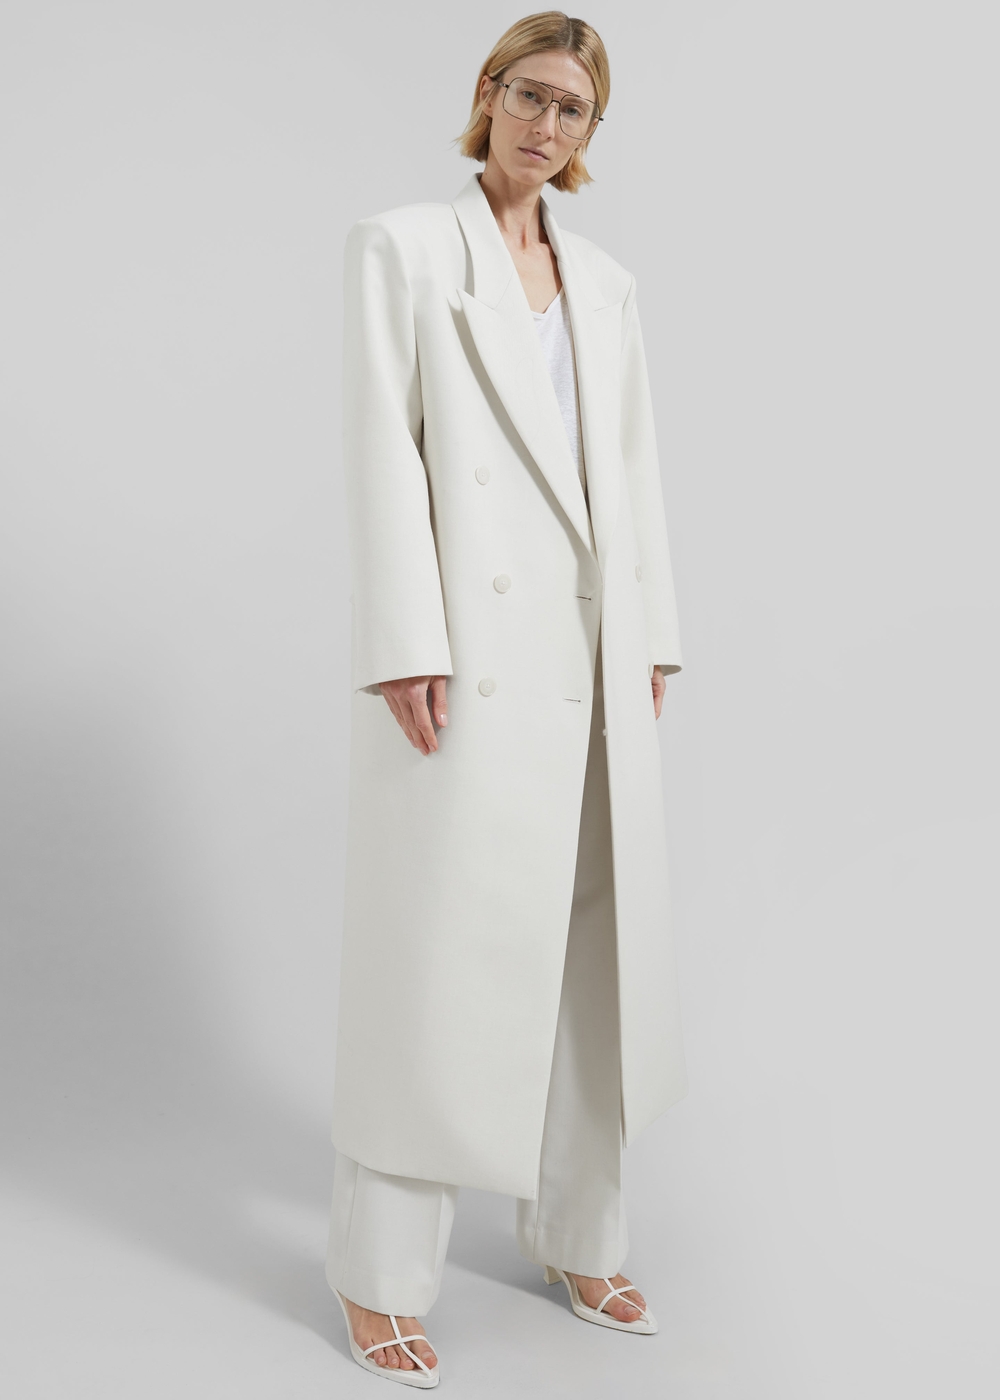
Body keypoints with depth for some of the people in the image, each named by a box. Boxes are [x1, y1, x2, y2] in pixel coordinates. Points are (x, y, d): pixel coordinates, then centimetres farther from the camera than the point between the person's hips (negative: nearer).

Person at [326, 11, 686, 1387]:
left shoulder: (606, 286, 18)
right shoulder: (401, 247, 2)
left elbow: (633, 470, 15)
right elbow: (382, 451, -8)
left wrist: (650, 643, 8)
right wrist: (403, 648, -16)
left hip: (590, 661, 6)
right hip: (467, 651, -6)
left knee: (589, 948, 10)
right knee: (433, 951, -2)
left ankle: (576, 1235, 26)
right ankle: (381, 1269, 14)